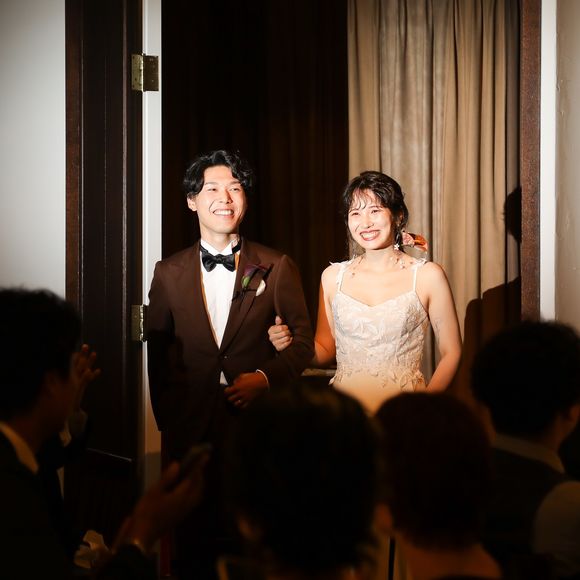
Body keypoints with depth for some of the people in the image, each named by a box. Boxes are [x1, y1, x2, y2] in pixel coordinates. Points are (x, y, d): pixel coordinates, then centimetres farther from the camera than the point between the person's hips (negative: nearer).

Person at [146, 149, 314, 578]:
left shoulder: (277, 268, 3)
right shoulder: (169, 273, 7)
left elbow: (303, 341, 4)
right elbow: (158, 353, 10)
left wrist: (267, 377, -13)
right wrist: (168, 419, 6)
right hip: (192, 430, 1)